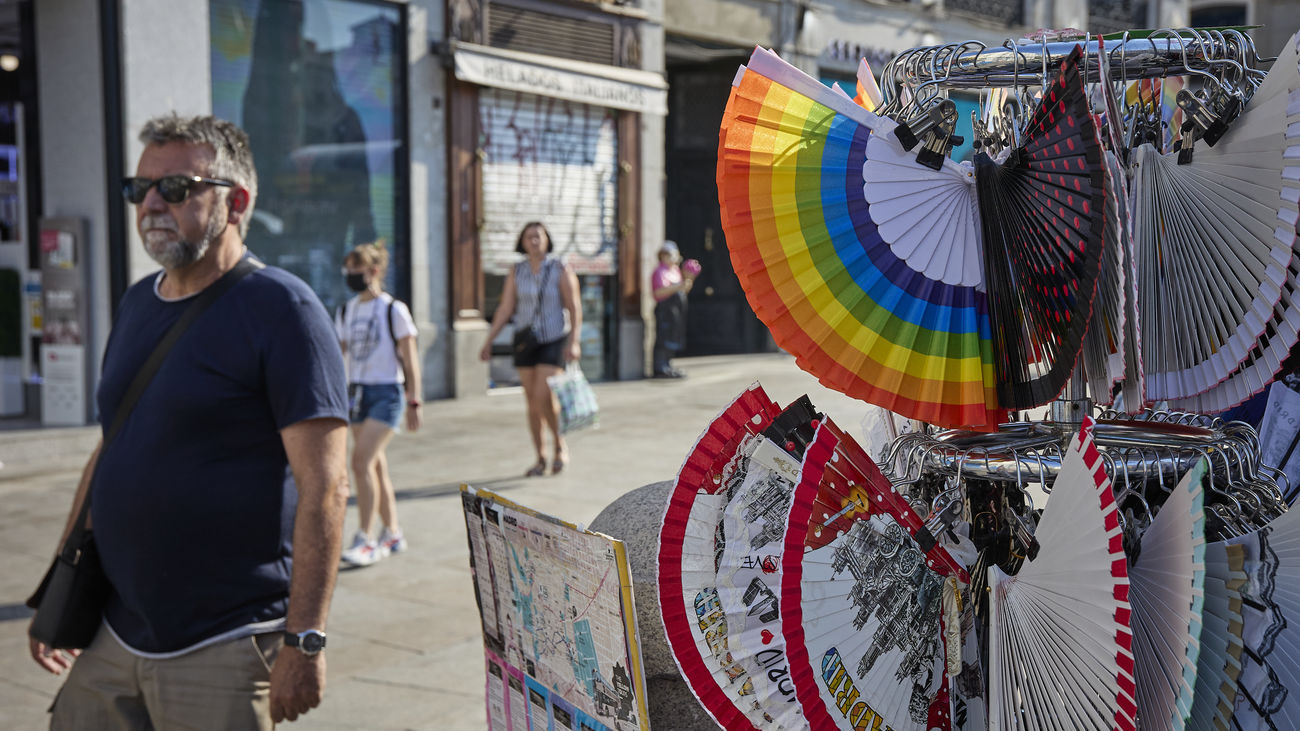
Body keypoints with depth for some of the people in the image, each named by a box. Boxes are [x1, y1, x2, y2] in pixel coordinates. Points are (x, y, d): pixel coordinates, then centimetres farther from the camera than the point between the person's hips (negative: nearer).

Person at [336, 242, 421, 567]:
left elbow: (410, 361, -5)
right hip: (357, 392, 6)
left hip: (386, 393, -6)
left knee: (362, 461, -17)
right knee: (376, 467, 10)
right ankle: (393, 534, 22)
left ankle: (365, 540, -12)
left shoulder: (393, 310, -6)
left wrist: (413, 403, -8)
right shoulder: (345, 312, 10)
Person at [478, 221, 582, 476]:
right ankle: (540, 459, 16)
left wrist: (574, 342, -17)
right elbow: (505, 309, 5)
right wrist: (488, 342, -1)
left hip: (554, 340, -4)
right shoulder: (516, 272, 4)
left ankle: (560, 445, 6)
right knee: (531, 402, 5)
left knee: (543, 395, -18)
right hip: (525, 340, 4)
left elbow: (574, 309, -7)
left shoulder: (560, 270, -5)